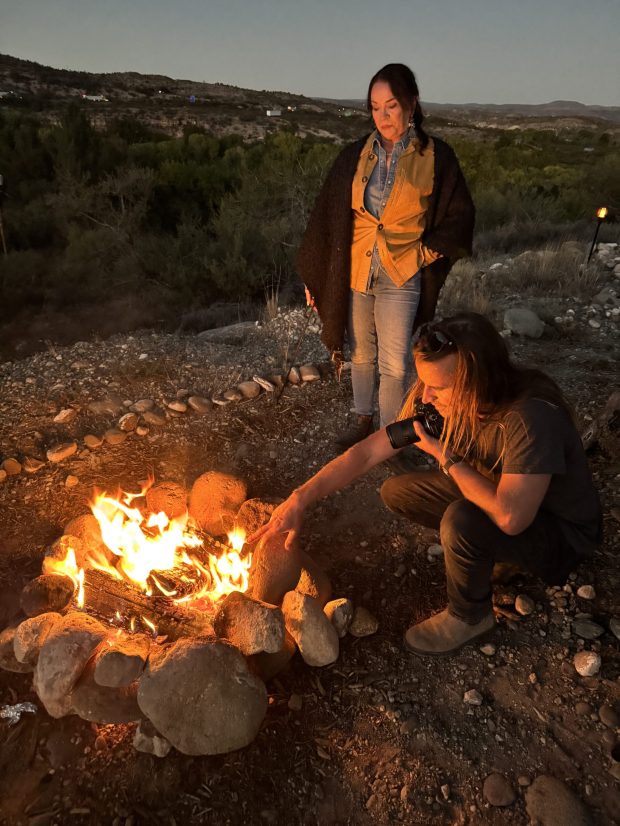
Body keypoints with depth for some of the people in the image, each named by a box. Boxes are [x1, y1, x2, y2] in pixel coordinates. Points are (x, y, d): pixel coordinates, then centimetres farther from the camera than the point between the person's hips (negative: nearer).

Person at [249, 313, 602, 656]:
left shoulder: (531, 417, -37)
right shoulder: (445, 402, -16)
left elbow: (509, 516, -43)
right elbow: (365, 453, -14)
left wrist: (444, 455, -30)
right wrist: (299, 500, -22)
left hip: (562, 531, -6)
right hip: (496, 498, 7)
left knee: (461, 521, -34)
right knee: (397, 492, -1)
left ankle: (470, 616, -3)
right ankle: (493, 553, 10)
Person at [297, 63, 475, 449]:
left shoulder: (435, 157, -3)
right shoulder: (355, 156, 2)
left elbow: (460, 214, 5)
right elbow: (327, 215, 4)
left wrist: (427, 251, -5)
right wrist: (314, 274, 3)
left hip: (400, 276, -2)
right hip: (354, 270, 3)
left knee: (394, 365, -3)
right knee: (362, 354, 14)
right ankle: (363, 420, 32)